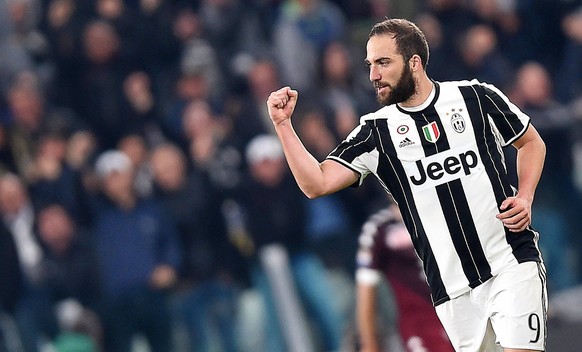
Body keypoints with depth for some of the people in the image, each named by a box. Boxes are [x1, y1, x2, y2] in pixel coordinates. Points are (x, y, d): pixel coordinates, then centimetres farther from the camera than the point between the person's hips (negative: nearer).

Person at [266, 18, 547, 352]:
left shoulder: (476, 97, 1)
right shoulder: (376, 131, 4)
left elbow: (532, 142, 14)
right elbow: (317, 183, -5)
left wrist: (525, 198, -2)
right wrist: (283, 125, -13)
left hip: (512, 264, -2)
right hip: (453, 287, 2)